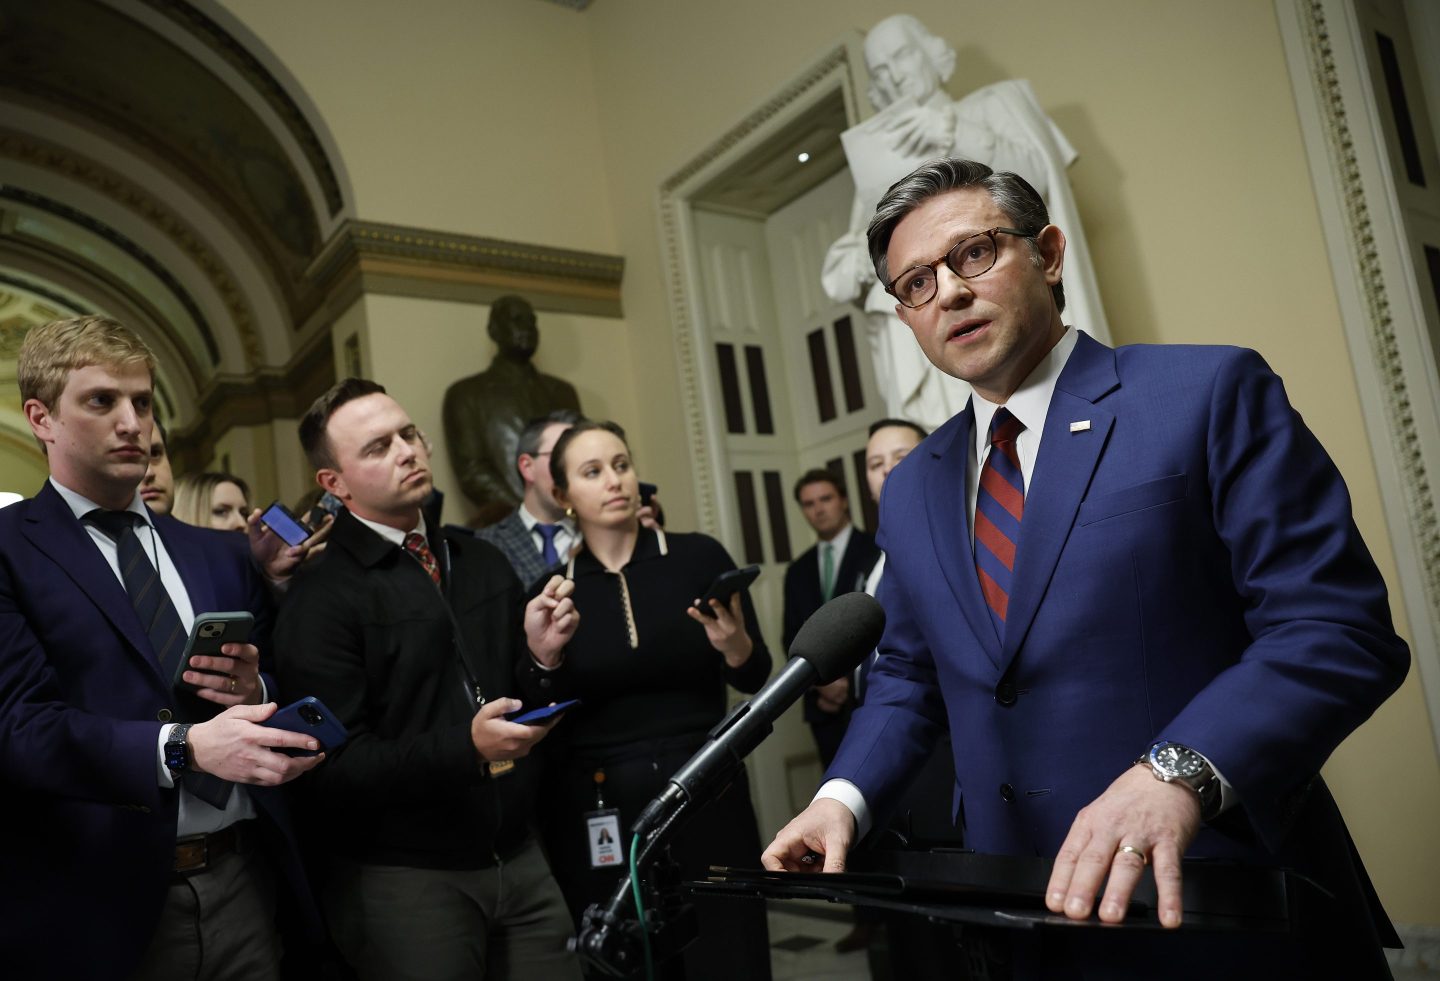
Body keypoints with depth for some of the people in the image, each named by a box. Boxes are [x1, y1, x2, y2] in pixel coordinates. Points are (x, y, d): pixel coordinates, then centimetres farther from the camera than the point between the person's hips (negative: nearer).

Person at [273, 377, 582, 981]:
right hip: (403, 879, -5)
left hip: (518, 858, 5)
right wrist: (466, 747, -25)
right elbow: (338, 768, -14)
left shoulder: (483, 563, 10)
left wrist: (541, 656, -5)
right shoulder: (320, 599, -9)